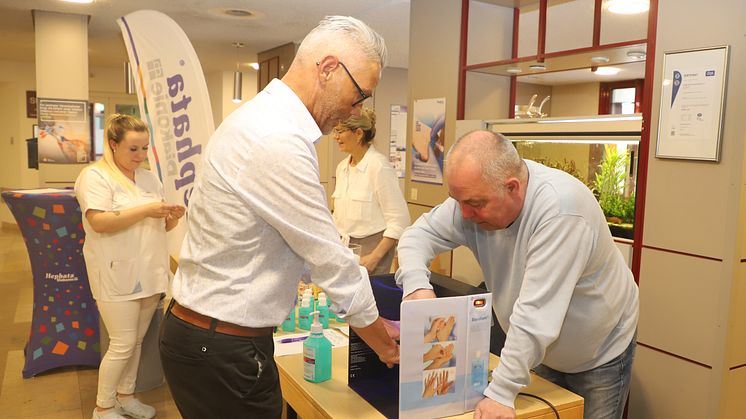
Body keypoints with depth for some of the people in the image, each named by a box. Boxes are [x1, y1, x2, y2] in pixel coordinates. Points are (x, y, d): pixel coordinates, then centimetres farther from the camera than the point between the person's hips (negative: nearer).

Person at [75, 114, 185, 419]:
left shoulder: (149, 178, 13)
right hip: (118, 277, -6)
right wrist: (146, 210, -23)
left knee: (136, 342, 15)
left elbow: (161, 226, 16)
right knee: (123, 345, -1)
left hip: (150, 274, 6)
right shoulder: (95, 176, -8)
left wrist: (172, 217, -7)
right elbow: (99, 222, -20)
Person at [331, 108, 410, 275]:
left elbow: (399, 221, -16)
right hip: (343, 247, 6)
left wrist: (375, 257, -18)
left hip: (371, 247, -6)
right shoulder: (342, 167, 6)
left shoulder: (379, 165, -16)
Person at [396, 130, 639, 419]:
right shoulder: (478, 194, -16)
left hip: (599, 355, -5)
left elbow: (536, 311, -37)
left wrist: (501, 393, -35)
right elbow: (420, 232, -8)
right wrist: (415, 284, -28)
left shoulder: (560, 209, -36)